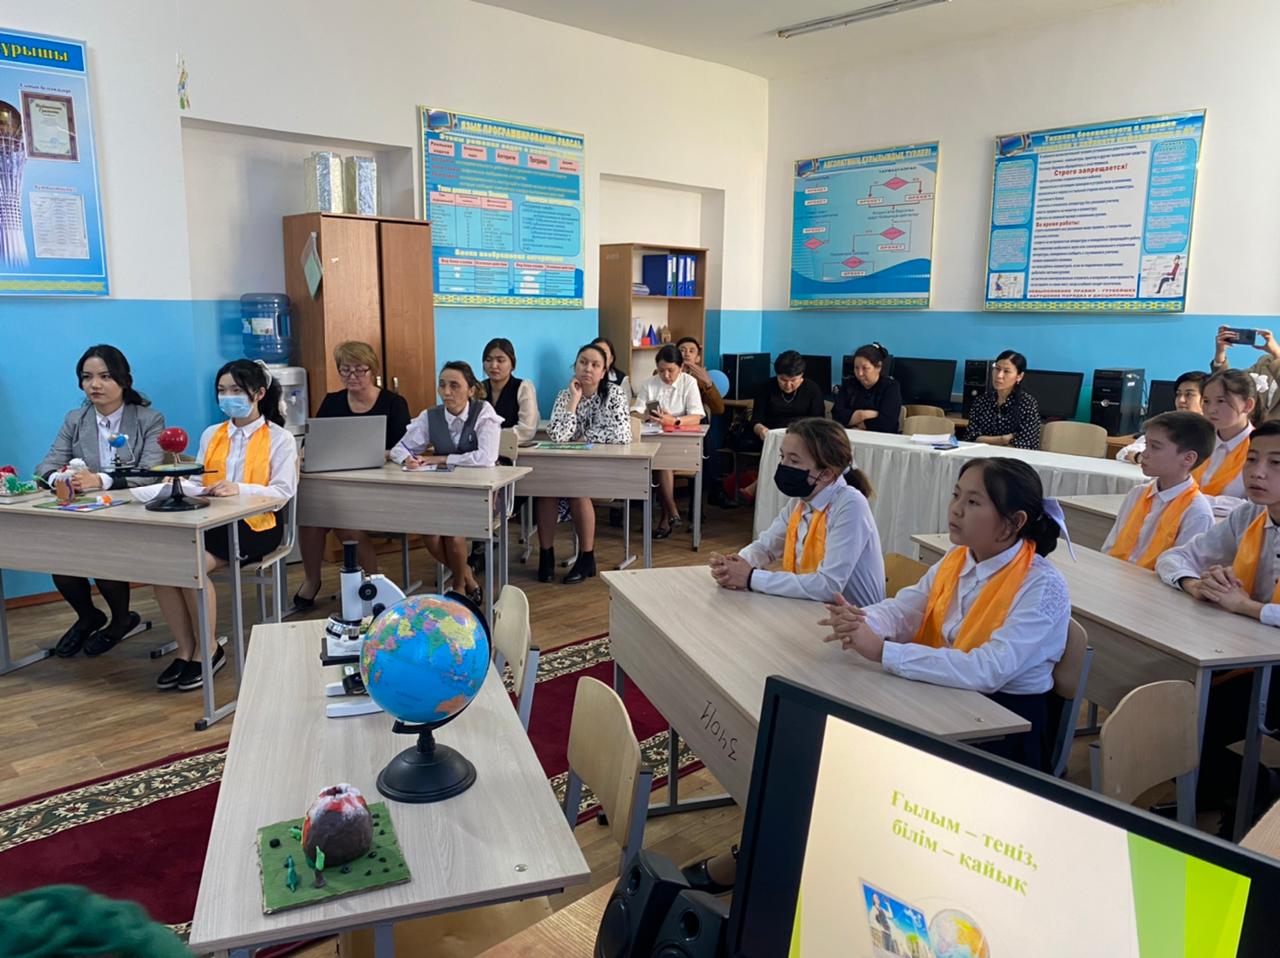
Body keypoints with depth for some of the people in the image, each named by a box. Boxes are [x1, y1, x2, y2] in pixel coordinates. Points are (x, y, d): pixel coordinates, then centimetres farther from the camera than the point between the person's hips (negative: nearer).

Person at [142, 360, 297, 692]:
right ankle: (186, 650, -8)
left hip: (255, 524, -5)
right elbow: (200, 485, 13)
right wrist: (180, 484, -10)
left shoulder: (280, 438, 2)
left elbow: (282, 493, -9)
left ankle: (207, 651, -8)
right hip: (211, 521, 5)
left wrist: (240, 489, -25)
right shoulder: (211, 435, 20)